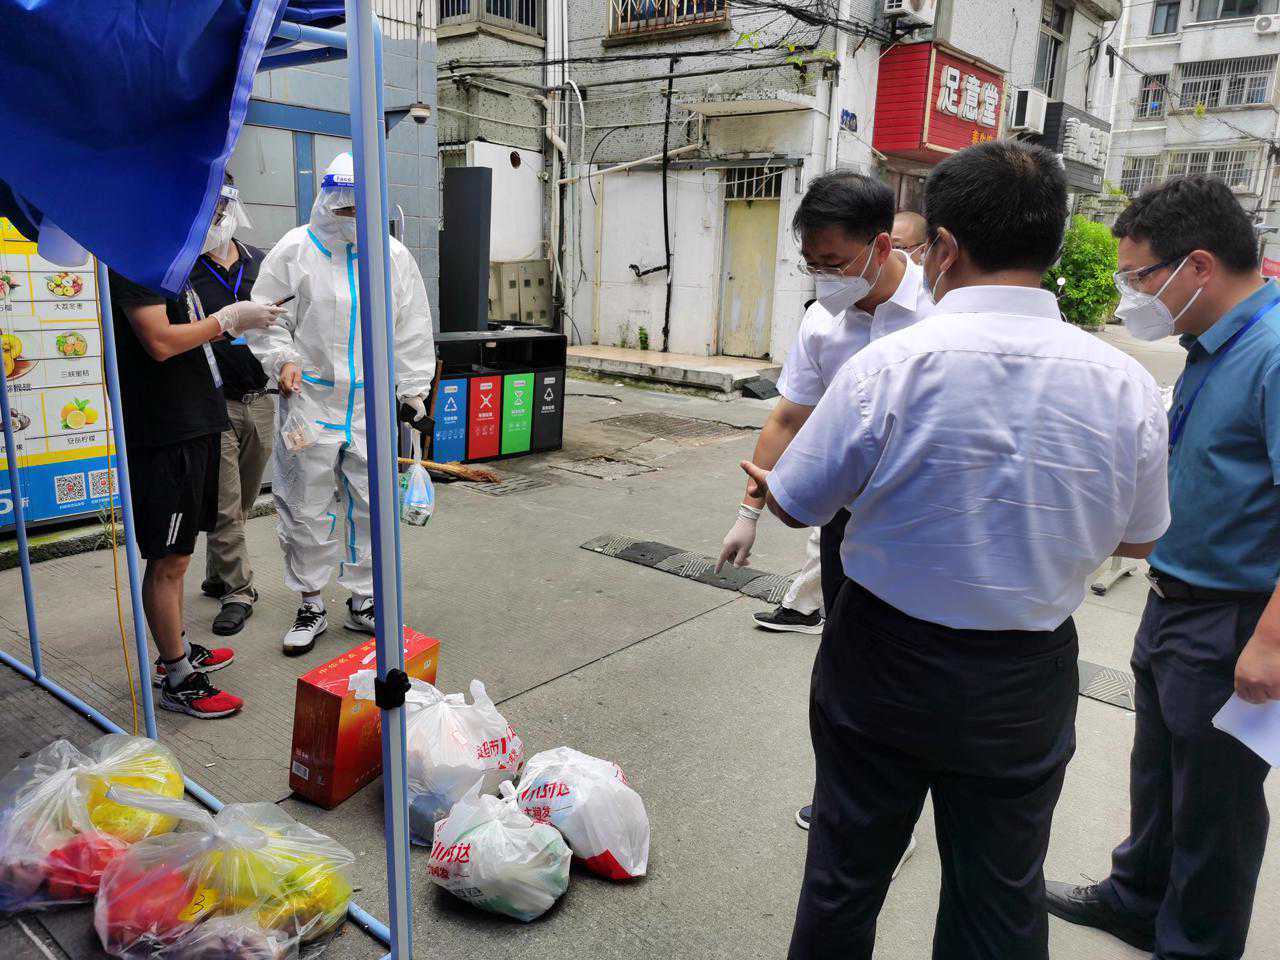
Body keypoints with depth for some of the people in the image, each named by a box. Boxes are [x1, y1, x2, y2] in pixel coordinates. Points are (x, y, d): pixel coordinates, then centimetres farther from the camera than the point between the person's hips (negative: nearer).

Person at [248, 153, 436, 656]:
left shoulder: (394, 255, 8)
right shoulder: (293, 251, 1)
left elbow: (413, 329, 11)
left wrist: (414, 389, 8)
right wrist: (282, 359, -12)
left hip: (371, 404, 2)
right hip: (309, 401, -2)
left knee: (372, 505, 7)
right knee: (306, 509, 4)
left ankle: (363, 600, 23)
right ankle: (311, 604, 21)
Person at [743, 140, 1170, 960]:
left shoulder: (889, 365, -20)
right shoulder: (1127, 384, -10)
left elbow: (797, 506, -9)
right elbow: (1138, 538, 4)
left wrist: (764, 484, 13)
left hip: (885, 666, -2)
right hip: (1027, 685, 3)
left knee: (847, 868, 20)